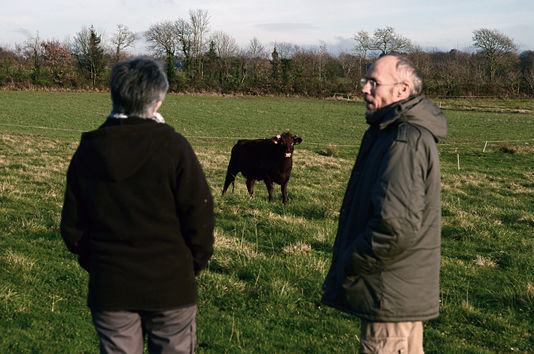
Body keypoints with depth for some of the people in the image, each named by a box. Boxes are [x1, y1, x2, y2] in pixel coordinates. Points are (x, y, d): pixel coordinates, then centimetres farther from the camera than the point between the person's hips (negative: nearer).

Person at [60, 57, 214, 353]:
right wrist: (194, 265, 6)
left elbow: (72, 226, 5)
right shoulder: (172, 146, -11)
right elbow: (198, 214, -10)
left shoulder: (87, 151, 0)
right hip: (170, 285, -3)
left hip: (108, 287, 3)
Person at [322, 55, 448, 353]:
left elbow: (398, 225, -29)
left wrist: (347, 267, -17)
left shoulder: (405, 141, -21)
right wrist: (348, 264, 14)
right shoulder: (393, 131, 14)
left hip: (391, 296, -11)